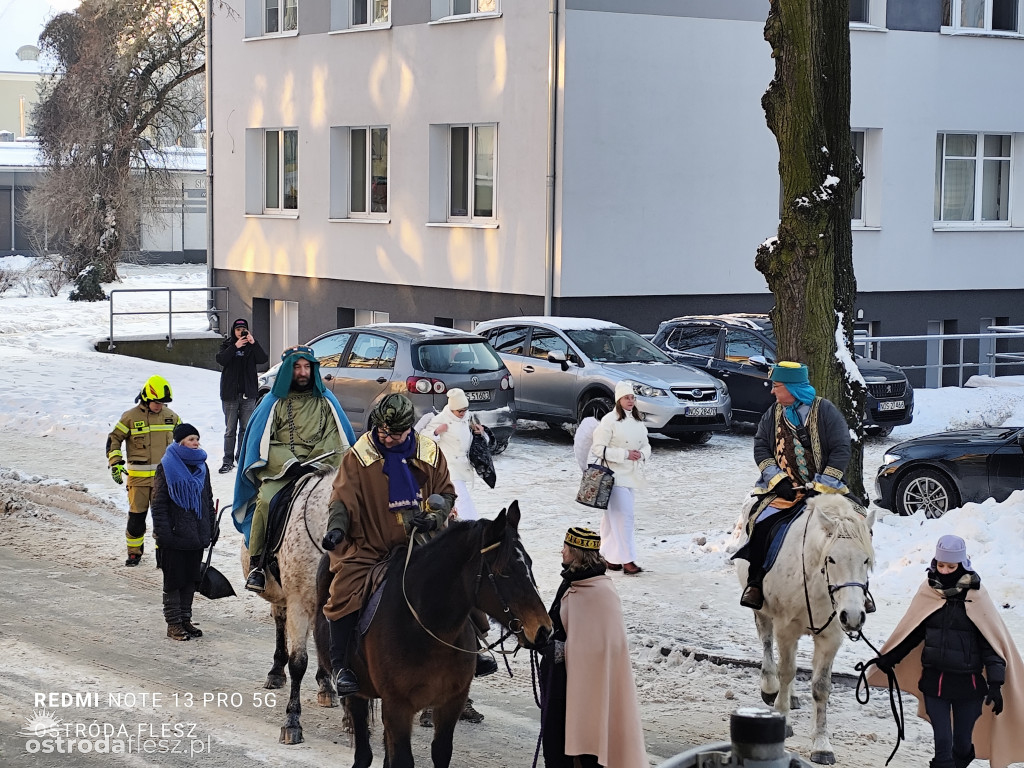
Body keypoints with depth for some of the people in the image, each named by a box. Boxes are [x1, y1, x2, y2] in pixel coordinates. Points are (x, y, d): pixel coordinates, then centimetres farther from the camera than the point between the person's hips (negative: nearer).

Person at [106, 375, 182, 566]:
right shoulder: (131, 417, -5)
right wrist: (115, 463, -7)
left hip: (163, 476, 2)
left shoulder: (170, 416, 6)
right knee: (136, 516, 2)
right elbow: (114, 439, 1)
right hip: (138, 477, -2)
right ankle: (134, 552, 16)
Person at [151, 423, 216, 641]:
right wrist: (162, 532, -15)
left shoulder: (201, 466, 11)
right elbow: (159, 503, -10)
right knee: (174, 579, 0)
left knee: (191, 578, 11)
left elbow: (208, 499, 19)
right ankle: (173, 623, 7)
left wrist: (213, 526, 15)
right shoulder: (166, 467, -9)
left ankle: (185, 619, 21)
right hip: (175, 536, -6)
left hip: (197, 534, 6)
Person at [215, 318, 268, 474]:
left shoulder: (251, 346, 6)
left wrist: (254, 343, -21)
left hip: (248, 394, 1)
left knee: (245, 429, 5)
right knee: (230, 430, -1)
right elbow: (221, 360, -13)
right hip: (230, 394, -1)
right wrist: (235, 347, -22)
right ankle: (228, 460, 2)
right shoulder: (227, 345, 5)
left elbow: (263, 359, -10)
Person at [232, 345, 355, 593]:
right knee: (265, 500, -30)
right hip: (280, 470, -1)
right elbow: (264, 441, 3)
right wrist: (291, 465, -12)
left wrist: (313, 465, -10)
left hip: (320, 468, 1)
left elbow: (332, 437, 7)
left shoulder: (325, 401, 15)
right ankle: (256, 563, -20)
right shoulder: (274, 402, 11)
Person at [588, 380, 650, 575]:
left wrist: (642, 454, -4)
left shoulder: (638, 421, 13)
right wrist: (625, 454, -18)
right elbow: (599, 448, -13)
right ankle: (627, 560, -11)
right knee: (623, 515, -12)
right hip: (615, 475, -7)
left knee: (613, 518, 13)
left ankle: (608, 555, 19)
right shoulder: (609, 420, -10)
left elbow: (646, 445, 20)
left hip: (632, 476, 7)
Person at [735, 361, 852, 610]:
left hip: (823, 489, -1)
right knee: (762, 522, -25)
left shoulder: (825, 411, -3)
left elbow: (841, 450, -7)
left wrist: (822, 485, -15)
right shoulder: (773, 414, 8)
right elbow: (760, 446, 7)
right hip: (783, 490, 2)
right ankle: (755, 582, -12)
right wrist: (777, 479, -8)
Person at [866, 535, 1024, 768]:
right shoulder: (928, 592, -1)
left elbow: (991, 642, -6)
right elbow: (910, 633, 10)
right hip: (934, 680, 1)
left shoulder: (976, 595, -7)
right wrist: (887, 659, 1)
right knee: (943, 743, -3)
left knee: (963, 743, 8)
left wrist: (995, 683, -12)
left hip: (968, 683, -1)